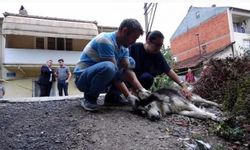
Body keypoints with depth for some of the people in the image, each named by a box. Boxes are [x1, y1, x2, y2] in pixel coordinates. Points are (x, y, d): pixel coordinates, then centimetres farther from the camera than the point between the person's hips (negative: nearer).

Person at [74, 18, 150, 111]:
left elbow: (127, 70, -6)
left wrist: (141, 90, -19)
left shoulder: (124, 48, 4)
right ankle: (89, 98, -15)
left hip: (99, 79, 8)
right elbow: (114, 72, -26)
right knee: (108, 67, -38)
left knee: (131, 64, 2)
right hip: (83, 78, -8)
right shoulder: (105, 41, -23)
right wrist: (128, 96, -27)